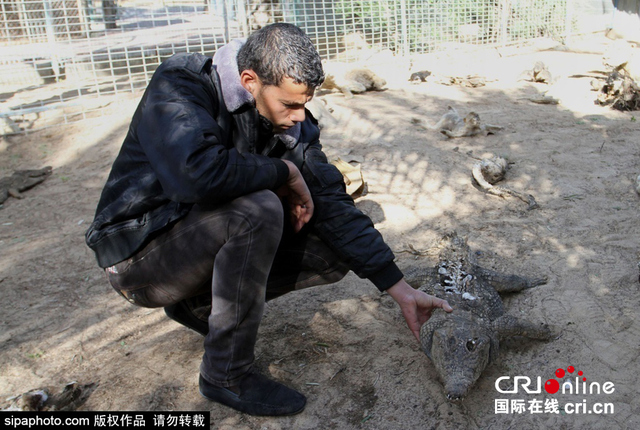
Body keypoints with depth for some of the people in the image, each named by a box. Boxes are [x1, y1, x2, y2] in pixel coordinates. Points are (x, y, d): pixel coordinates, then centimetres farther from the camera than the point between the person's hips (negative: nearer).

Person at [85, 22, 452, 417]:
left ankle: (197, 303, 6)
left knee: (336, 253, -5)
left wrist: (401, 289, -11)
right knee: (258, 210, -33)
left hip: (209, 243, 6)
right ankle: (227, 375, -16)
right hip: (139, 251, -6)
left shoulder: (292, 121, -6)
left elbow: (334, 206, -8)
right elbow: (198, 172, -41)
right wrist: (285, 172, -25)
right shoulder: (179, 84, -22)